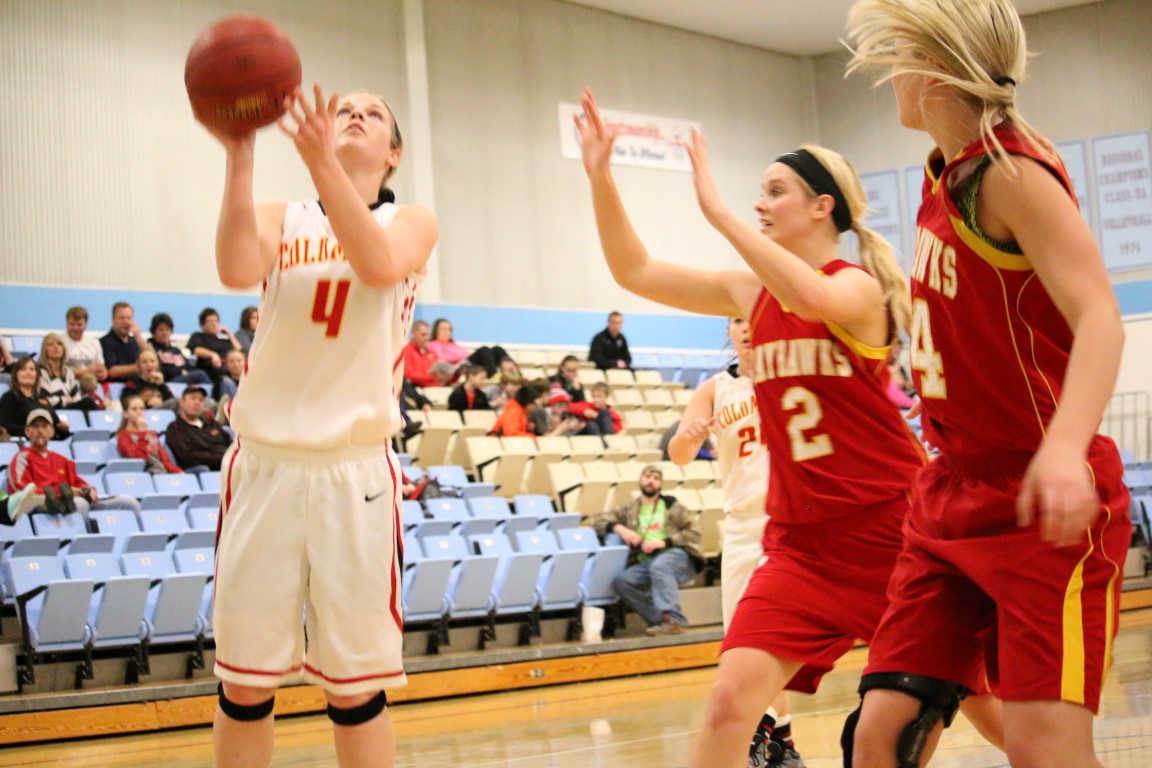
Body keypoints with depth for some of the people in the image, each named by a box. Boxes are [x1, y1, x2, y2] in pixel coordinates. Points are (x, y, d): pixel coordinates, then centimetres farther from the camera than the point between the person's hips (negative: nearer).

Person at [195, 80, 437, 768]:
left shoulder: (412, 221, 7)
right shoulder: (282, 220, 9)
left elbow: (378, 265, -18)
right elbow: (237, 269, -15)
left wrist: (321, 160, -27)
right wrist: (240, 154, -23)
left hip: (357, 470, -1)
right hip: (266, 461, 1)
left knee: (356, 687, 1)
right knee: (244, 684, 5)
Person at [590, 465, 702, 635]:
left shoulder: (672, 507, 13)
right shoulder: (629, 510, 20)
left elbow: (694, 533, 2)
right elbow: (598, 520, 13)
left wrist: (664, 542, -11)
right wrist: (619, 528, -7)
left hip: (678, 556, -3)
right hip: (645, 563, 3)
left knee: (659, 566, -38)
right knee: (621, 581, -26)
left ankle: (674, 619, -43)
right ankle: (661, 621, -26)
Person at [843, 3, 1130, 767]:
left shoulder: (1011, 169, -14)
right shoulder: (946, 172, 10)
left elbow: (1098, 316, -26)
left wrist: (1065, 445, -43)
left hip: (1041, 504, -8)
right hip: (954, 495, 8)